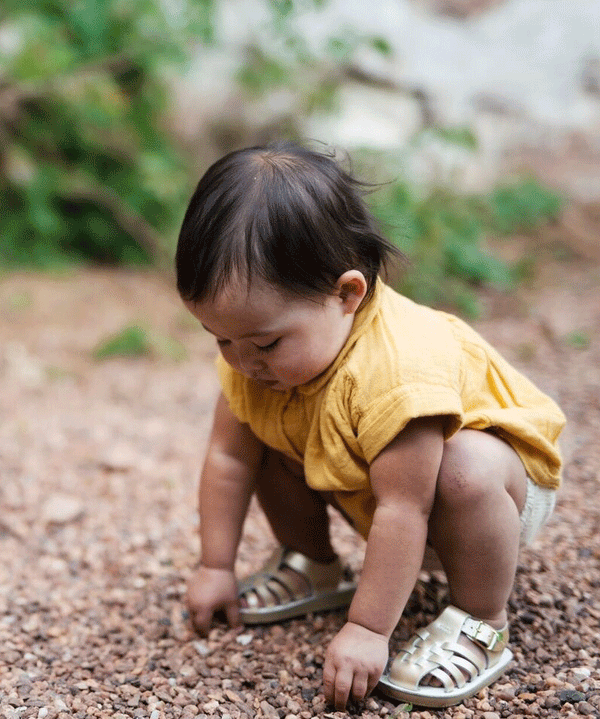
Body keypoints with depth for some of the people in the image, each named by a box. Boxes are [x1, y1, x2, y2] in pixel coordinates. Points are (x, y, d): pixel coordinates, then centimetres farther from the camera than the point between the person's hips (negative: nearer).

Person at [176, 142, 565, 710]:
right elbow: (228, 456, -8)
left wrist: (367, 630, -30)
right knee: (263, 434, -6)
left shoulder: (395, 371, -42)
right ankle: (312, 568, 15)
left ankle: (480, 623, -14)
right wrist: (216, 567, -3)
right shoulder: (255, 359, -18)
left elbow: (402, 511, -38)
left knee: (467, 471, -39)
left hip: (505, 477, -6)